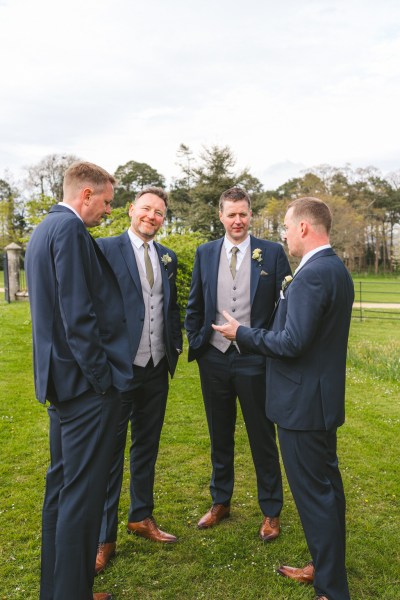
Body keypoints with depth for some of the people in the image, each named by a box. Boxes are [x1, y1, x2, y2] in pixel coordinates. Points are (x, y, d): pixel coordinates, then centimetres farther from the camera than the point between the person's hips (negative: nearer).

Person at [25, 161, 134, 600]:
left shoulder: (42, 230, 15)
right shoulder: (70, 230, -16)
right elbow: (79, 314, -22)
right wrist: (101, 377, -15)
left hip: (59, 378, 11)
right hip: (85, 382, -11)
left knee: (61, 483, 19)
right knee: (82, 492, 0)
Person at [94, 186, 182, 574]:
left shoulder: (167, 257, 10)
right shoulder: (105, 249, -7)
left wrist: (176, 345, 4)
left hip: (157, 369, 6)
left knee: (147, 447, 18)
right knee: (110, 452, 6)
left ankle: (141, 517, 37)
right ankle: (104, 537, 22)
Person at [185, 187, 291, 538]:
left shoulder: (272, 253, -3)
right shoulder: (205, 253, 5)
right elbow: (195, 306, 11)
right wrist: (196, 344, 4)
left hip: (255, 359, -2)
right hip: (214, 359, 3)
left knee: (263, 439, 9)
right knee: (220, 437, 17)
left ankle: (271, 512, 28)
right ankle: (221, 503, 36)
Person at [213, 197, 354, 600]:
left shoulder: (311, 274, -21)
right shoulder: (336, 269, 10)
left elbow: (293, 342, -24)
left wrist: (242, 334, -13)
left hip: (303, 401, -10)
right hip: (324, 396, 10)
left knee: (314, 493, 2)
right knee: (327, 485, 19)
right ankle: (327, 567, 36)